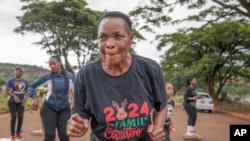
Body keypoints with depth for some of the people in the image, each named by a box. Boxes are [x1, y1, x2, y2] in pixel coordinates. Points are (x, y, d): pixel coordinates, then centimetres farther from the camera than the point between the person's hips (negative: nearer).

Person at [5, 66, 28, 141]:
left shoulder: (25, 82, 7)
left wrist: (25, 98, -7)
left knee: (20, 117, -4)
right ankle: (12, 134, 5)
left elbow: (26, 92, 12)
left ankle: (18, 133, 13)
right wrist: (14, 96, -21)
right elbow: (7, 91, -6)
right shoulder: (10, 80, -4)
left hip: (20, 102, 3)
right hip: (12, 102, -3)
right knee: (13, 117, -10)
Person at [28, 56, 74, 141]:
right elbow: (31, 86, 1)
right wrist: (35, 98, -14)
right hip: (49, 108, -1)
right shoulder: (47, 77, -8)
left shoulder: (70, 76, -3)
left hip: (65, 109, 1)